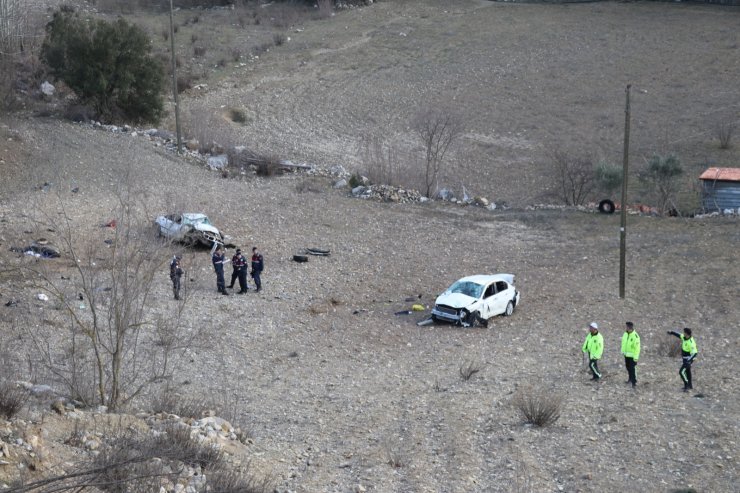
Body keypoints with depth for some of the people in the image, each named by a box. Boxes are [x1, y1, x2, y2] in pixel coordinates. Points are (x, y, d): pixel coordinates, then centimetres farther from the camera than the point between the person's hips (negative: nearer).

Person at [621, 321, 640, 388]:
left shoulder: (635, 336, -24)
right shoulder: (625, 334, -1)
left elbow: (637, 348, -21)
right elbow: (623, 342, 14)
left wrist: (636, 357, -21)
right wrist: (623, 351, 16)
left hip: (632, 355, -7)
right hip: (626, 354, 7)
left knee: (632, 368, -7)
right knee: (628, 367, 18)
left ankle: (634, 382, 2)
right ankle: (630, 378, 36)